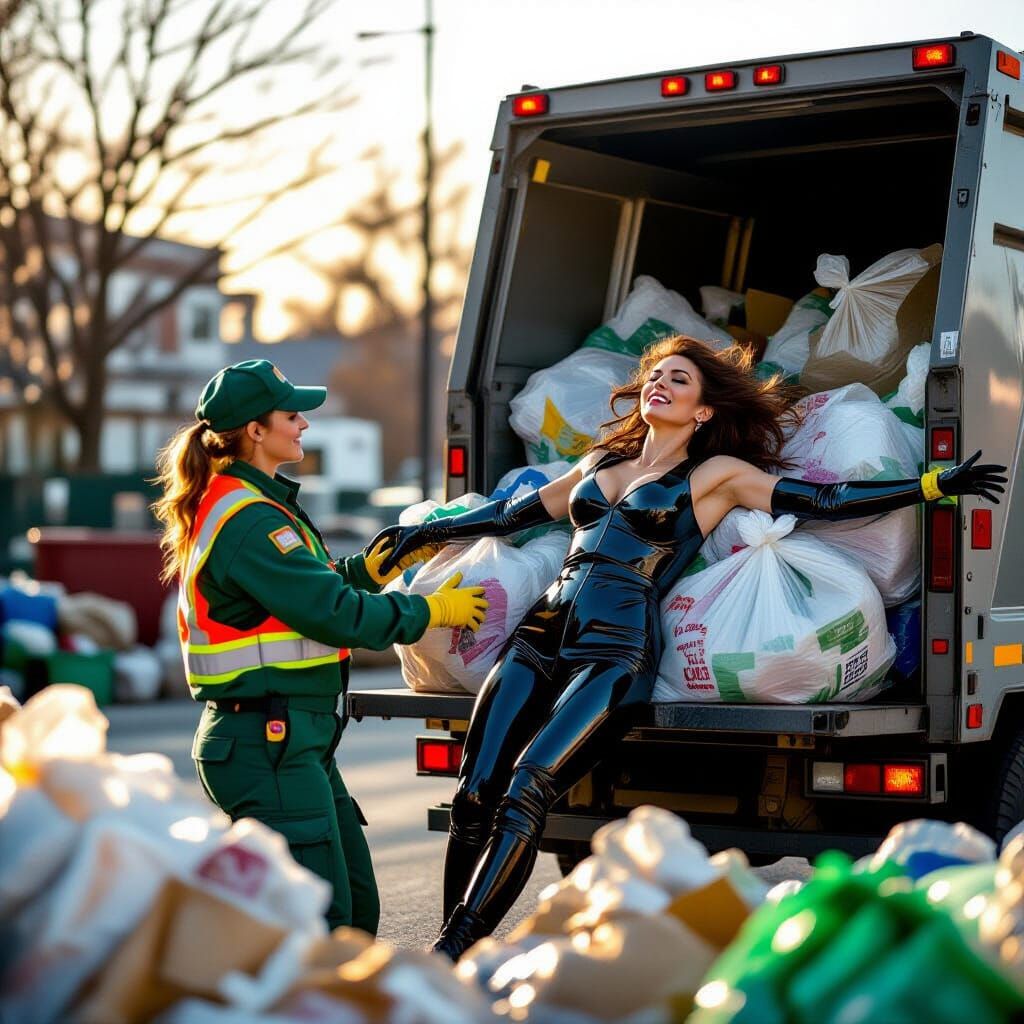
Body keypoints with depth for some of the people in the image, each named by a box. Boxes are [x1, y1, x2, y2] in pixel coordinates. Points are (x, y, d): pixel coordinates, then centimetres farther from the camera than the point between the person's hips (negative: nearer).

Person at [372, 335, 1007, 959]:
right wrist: (425, 533, 38)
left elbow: (825, 502, 7)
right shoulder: (599, 466, 25)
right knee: (475, 794, -10)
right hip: (542, 635, 5)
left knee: (523, 795, -23)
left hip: (618, 651, -5)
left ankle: (451, 958, -22)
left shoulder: (716, 474, 10)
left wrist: (936, 485, 1)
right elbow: (514, 513, 35)